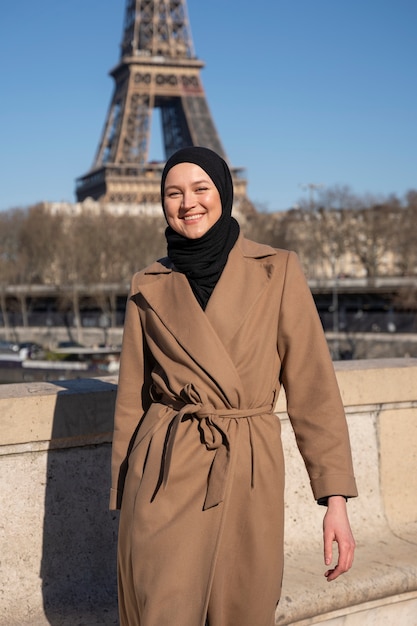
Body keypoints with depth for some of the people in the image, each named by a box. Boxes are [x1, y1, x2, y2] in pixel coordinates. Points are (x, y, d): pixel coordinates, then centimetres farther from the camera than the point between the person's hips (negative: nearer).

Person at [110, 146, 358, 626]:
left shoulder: (276, 271, 0)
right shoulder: (150, 288, 4)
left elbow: (313, 385, -2)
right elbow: (132, 397, 9)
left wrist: (336, 499, -8)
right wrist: (125, 503, 11)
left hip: (248, 476, 0)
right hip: (164, 478, 1)